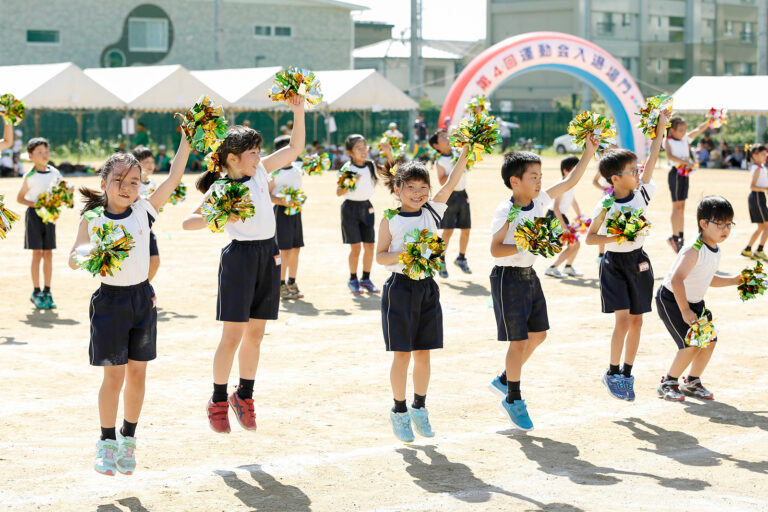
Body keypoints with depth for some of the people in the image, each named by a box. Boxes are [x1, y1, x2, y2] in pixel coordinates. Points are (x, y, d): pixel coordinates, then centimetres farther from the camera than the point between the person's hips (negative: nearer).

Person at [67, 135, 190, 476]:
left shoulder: (144, 211, 2)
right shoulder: (92, 219, -4)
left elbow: (174, 178, -2)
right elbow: (73, 260, -8)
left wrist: (187, 137, -6)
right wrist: (92, 252, -28)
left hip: (142, 298, 3)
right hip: (110, 300, -3)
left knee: (137, 373, 8)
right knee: (114, 375, -1)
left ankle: (128, 439, 23)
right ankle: (107, 442, 14)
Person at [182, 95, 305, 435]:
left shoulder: (260, 171, 8)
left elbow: (295, 148, 13)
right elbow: (187, 222, -12)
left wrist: (298, 112, 3)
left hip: (269, 256, 6)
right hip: (240, 255, -6)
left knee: (255, 335, 11)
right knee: (232, 336, -4)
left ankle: (244, 396, 24)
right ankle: (218, 402, 9)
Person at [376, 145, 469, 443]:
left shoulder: (432, 211, 4)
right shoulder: (390, 220, -5)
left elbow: (451, 183, -3)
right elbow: (380, 256, -4)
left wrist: (466, 151, -13)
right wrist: (402, 256, -22)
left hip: (427, 287, 4)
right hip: (400, 287, -4)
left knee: (423, 352, 10)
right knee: (402, 354, 1)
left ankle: (419, 408, 24)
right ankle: (399, 412, 14)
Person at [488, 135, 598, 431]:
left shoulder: (539, 201, 2)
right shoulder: (506, 212, -18)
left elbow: (570, 182, 9)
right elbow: (495, 250, -22)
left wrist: (589, 153, 4)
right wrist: (525, 247, -32)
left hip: (529, 275, 8)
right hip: (508, 277, -8)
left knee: (538, 334, 14)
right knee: (518, 341, -2)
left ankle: (504, 380, 31)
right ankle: (513, 400, 13)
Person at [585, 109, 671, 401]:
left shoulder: (642, 194, -2)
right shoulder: (605, 206, -13)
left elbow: (652, 160, 0)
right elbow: (589, 238, -8)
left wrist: (661, 126, -1)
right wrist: (616, 238, -23)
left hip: (638, 262, 5)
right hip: (614, 264, -5)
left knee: (636, 321, 8)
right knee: (623, 319, -13)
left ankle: (627, 374, 20)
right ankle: (612, 373, 2)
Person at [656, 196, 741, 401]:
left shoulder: (715, 249, 2)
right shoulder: (694, 251, -27)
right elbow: (676, 279, -35)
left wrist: (733, 280, 11)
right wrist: (685, 311, -33)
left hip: (695, 302, 9)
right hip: (671, 300, -9)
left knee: (709, 341, 3)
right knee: (690, 345, -16)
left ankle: (692, 382, 21)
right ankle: (668, 383, 3)